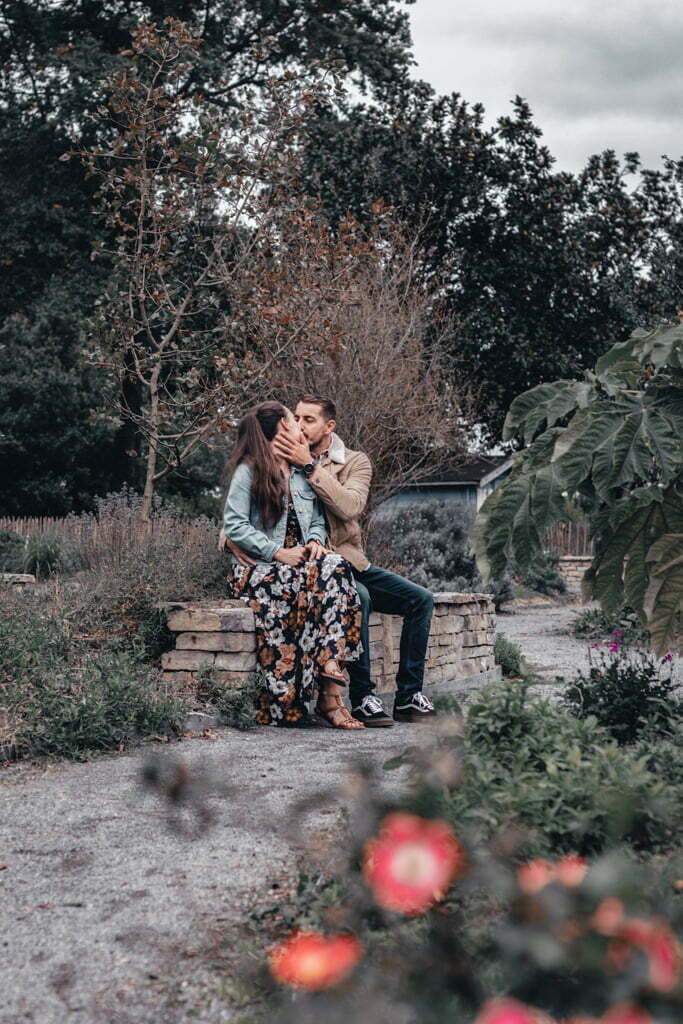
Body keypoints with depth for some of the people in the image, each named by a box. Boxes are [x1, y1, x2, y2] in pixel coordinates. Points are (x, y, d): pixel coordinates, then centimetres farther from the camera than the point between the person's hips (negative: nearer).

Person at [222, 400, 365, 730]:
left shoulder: (303, 472, 21)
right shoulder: (248, 470, 1)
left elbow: (317, 521, 23)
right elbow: (234, 525, -8)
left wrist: (315, 541, 0)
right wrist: (277, 552, -16)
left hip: (299, 562, 5)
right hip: (256, 567, -5)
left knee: (336, 567, -28)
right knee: (304, 581, -35)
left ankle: (330, 693, -36)